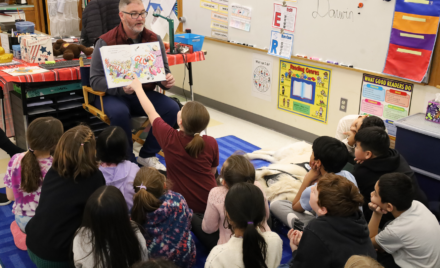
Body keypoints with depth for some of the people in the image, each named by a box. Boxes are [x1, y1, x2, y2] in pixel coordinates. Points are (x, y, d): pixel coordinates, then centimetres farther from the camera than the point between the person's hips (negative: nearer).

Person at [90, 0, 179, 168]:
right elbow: (96, 80, -14)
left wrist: (166, 81, -20)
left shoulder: (154, 39, 0)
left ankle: (147, 155, -3)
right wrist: (122, 88, -33)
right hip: (112, 95, -4)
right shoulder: (106, 42, -11)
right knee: (119, 112, -37)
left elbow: (163, 71, 6)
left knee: (172, 108, -21)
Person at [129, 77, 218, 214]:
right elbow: (212, 172, 2)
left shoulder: (169, 138, -19)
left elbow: (151, 112, -2)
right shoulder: (211, 143, -14)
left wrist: (137, 87, 14)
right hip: (209, 202, 2)